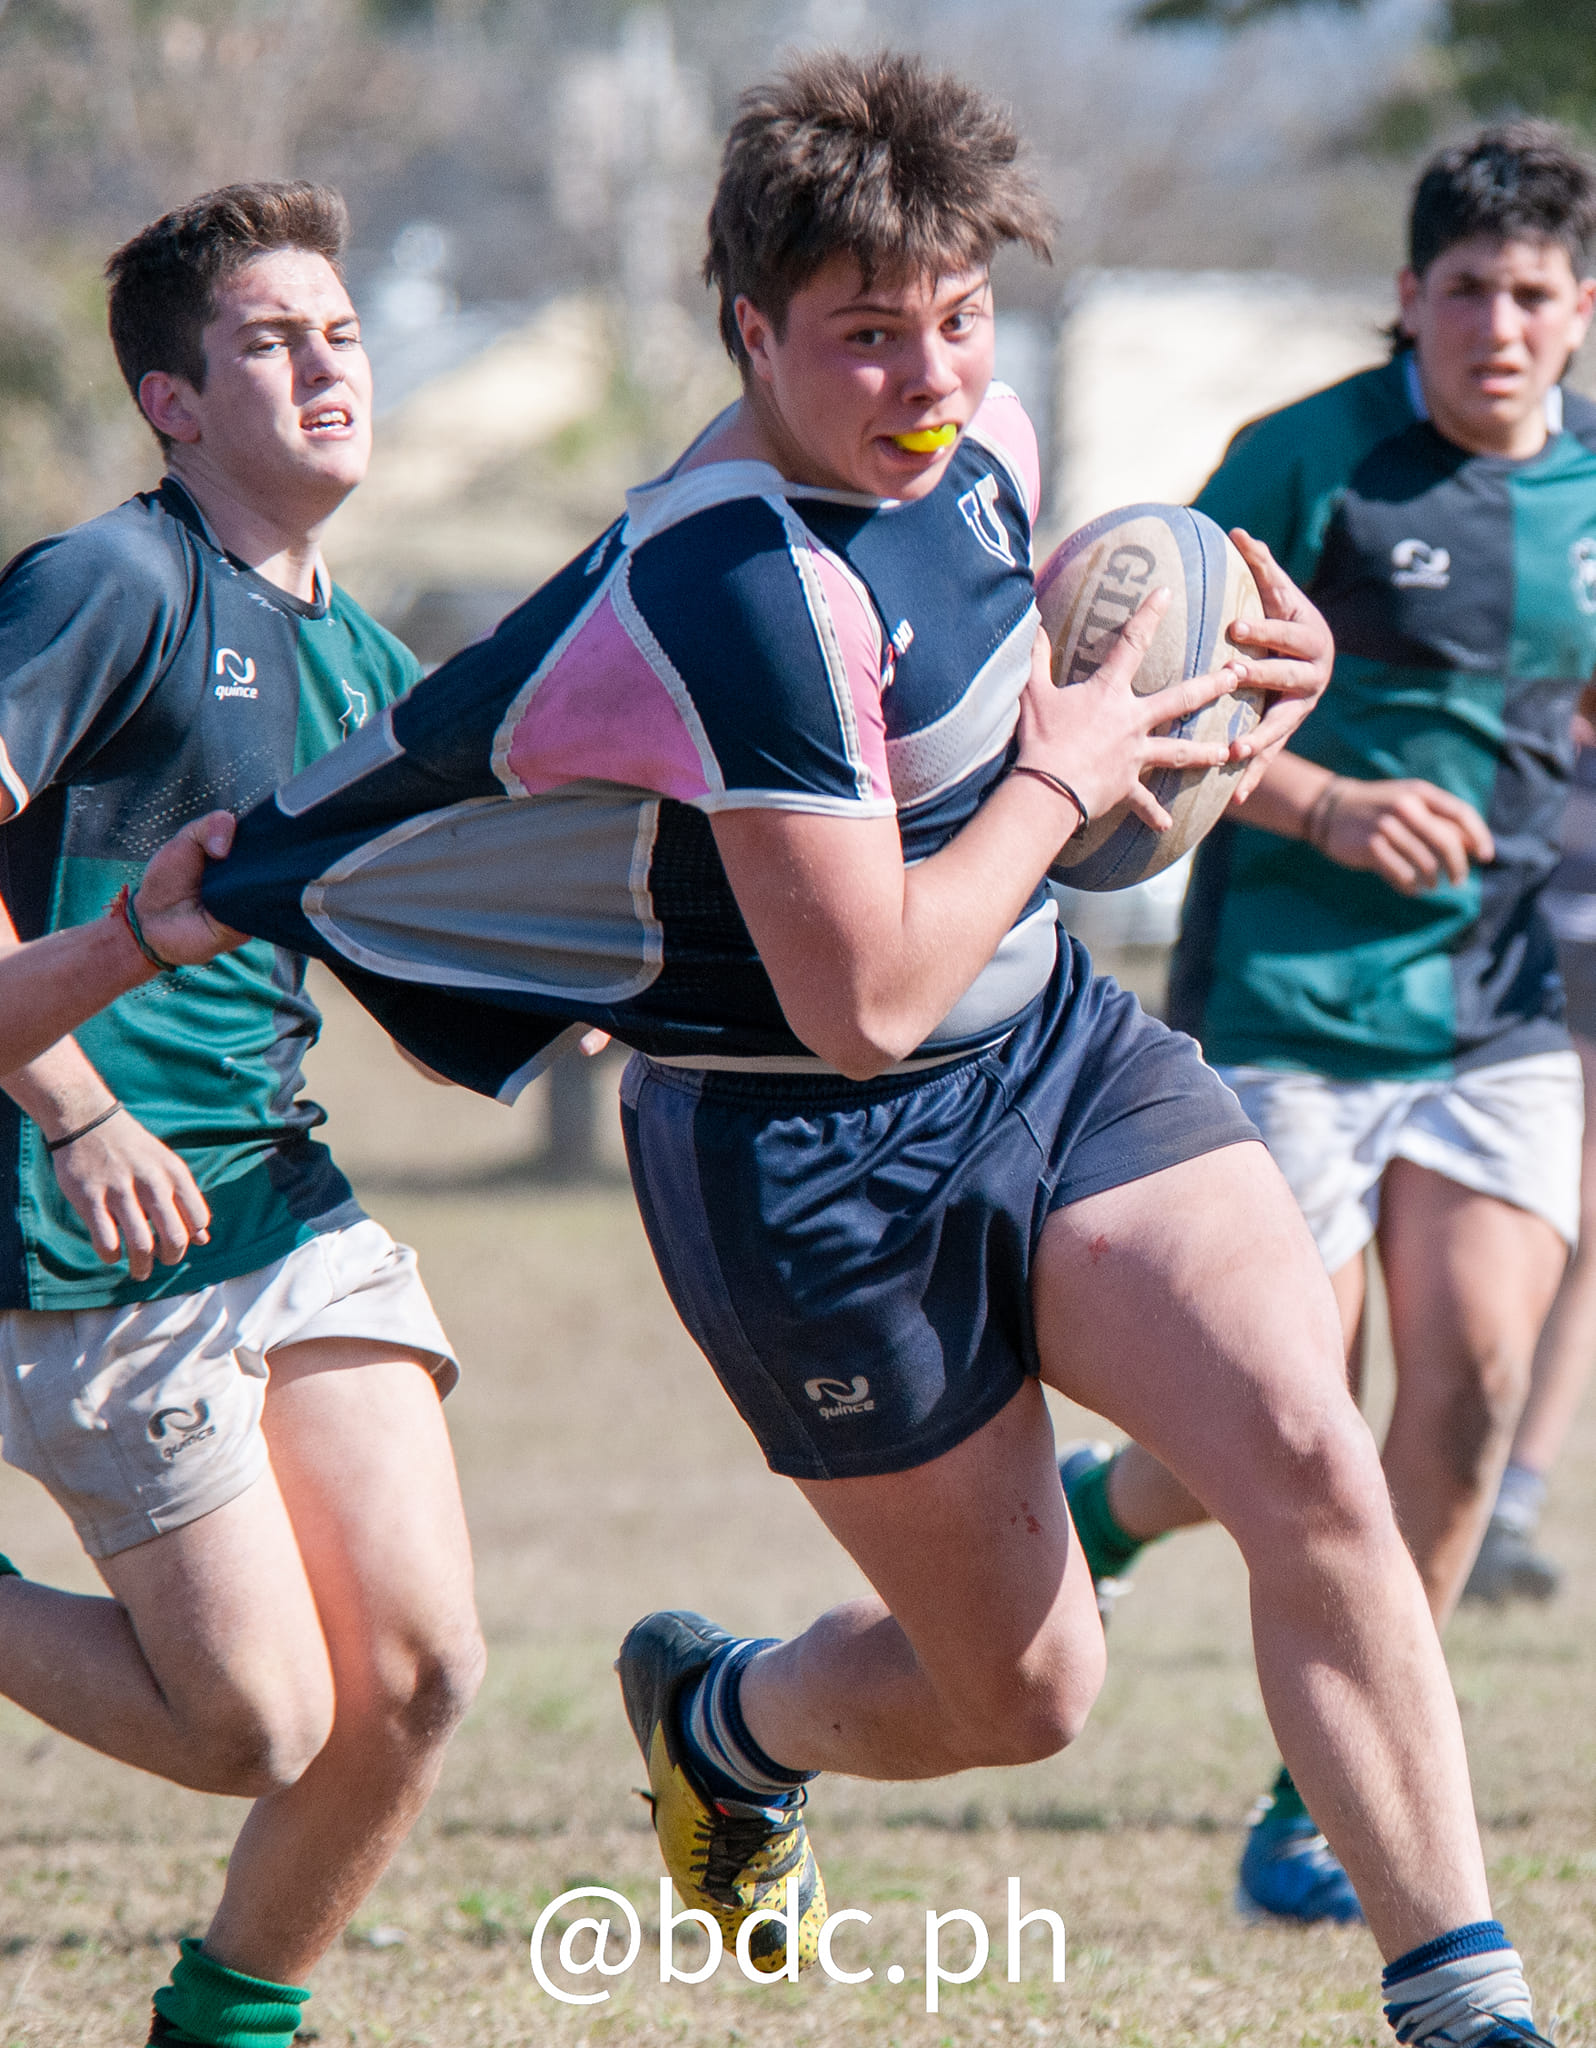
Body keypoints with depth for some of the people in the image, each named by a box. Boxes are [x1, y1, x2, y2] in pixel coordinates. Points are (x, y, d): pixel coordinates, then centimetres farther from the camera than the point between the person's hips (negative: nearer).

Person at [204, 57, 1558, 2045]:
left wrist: (1197, 708, 5)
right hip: (815, 1164, -7)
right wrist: (1066, 775, -14)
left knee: (1314, 1463, -16)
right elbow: (867, 1001, -28)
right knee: (1021, 1694, 5)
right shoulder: (738, 589, -28)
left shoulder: (974, 443, 0)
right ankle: (717, 1716, 40)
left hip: (1054, 1048, 7)